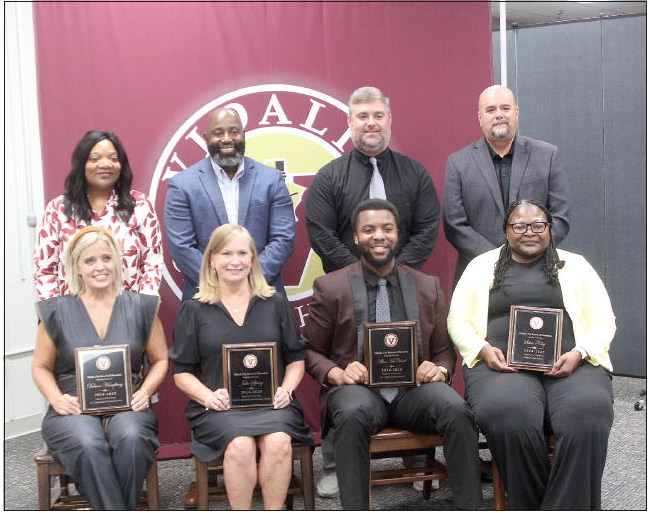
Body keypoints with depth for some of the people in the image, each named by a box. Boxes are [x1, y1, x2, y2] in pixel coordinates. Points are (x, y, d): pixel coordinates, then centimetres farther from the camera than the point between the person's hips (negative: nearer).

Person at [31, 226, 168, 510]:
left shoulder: (141, 307, 8)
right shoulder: (56, 311, 7)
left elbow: (160, 360, 14)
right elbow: (41, 367, 13)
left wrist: (145, 391, -5)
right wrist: (57, 399, -6)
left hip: (127, 407, 1)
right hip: (74, 409, 0)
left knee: (131, 439, -34)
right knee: (88, 446, -35)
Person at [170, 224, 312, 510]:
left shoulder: (275, 303, 14)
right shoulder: (194, 309, 10)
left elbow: (296, 357, 16)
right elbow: (182, 372, 9)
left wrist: (286, 388, -3)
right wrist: (208, 396, -9)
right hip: (218, 406, -1)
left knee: (278, 441, -31)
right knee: (240, 445, -32)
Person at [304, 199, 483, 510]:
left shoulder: (428, 287, 14)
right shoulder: (330, 288, 7)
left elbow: (444, 350, 17)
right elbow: (311, 351, 9)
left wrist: (439, 370, -7)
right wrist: (337, 374, -12)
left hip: (414, 387, 2)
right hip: (356, 388, -2)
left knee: (457, 410, -29)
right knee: (354, 414, -37)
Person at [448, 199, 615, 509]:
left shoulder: (575, 265, 20)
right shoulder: (482, 265, 19)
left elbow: (603, 322, 14)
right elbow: (458, 320, 14)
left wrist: (579, 353, -6)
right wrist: (484, 349, -6)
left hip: (570, 364, 1)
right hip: (502, 363, -1)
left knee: (588, 416, -34)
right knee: (510, 417, -35)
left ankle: (565, 507, -20)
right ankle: (530, 506, -15)